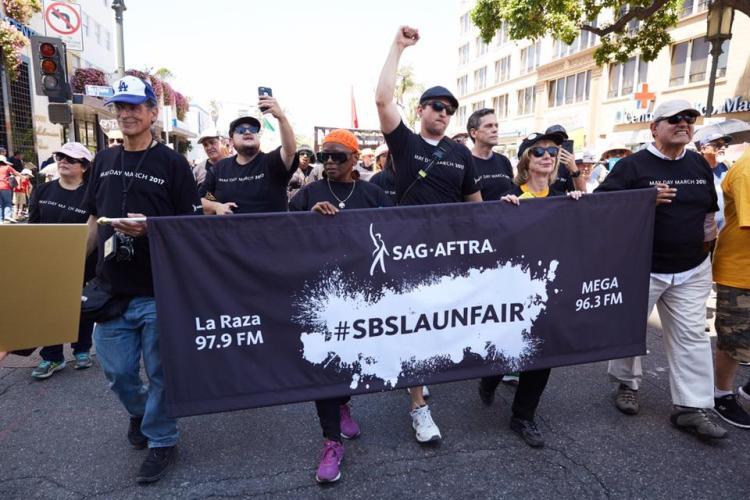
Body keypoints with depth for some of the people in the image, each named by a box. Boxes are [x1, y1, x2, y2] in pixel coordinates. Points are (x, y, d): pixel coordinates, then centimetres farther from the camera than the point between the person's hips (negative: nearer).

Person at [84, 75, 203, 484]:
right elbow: (93, 219, 17)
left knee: (159, 372, 7)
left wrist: (150, 227, -23)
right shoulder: (104, 161, 10)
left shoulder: (172, 163, -4)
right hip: (112, 289, 5)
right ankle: (139, 412, 45)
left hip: (159, 290, -4)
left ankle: (161, 440, 28)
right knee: (117, 371, 14)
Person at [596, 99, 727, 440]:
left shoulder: (700, 164, 10)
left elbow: (709, 208, 20)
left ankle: (691, 408, 12)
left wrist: (706, 246, 14)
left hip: (691, 271, 5)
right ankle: (627, 384, 29)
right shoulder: (632, 165, -7)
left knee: (692, 336, 4)